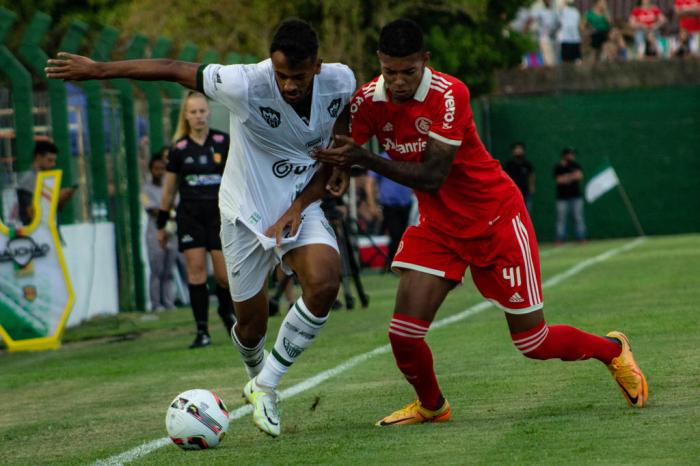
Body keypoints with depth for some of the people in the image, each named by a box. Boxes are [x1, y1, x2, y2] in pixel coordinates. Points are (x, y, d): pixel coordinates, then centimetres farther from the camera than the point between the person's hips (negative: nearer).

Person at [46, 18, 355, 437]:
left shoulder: (341, 82, -15)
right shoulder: (246, 84, -27)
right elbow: (173, 70, -17)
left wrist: (301, 204, -7)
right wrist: (97, 69, -10)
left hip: (301, 208, 2)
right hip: (246, 211, -2)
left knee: (325, 284, -27)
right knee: (252, 324, 3)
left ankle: (265, 385, -8)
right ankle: (258, 377, 41)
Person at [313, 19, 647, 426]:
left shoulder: (448, 95, -26)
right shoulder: (368, 101, -11)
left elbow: (432, 176, -29)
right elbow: (342, 155, -2)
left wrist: (364, 158, -35)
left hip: (497, 220, -4)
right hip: (439, 225, 4)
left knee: (533, 342, 2)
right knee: (404, 331, -11)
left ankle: (612, 350, 32)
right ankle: (431, 405, 20)